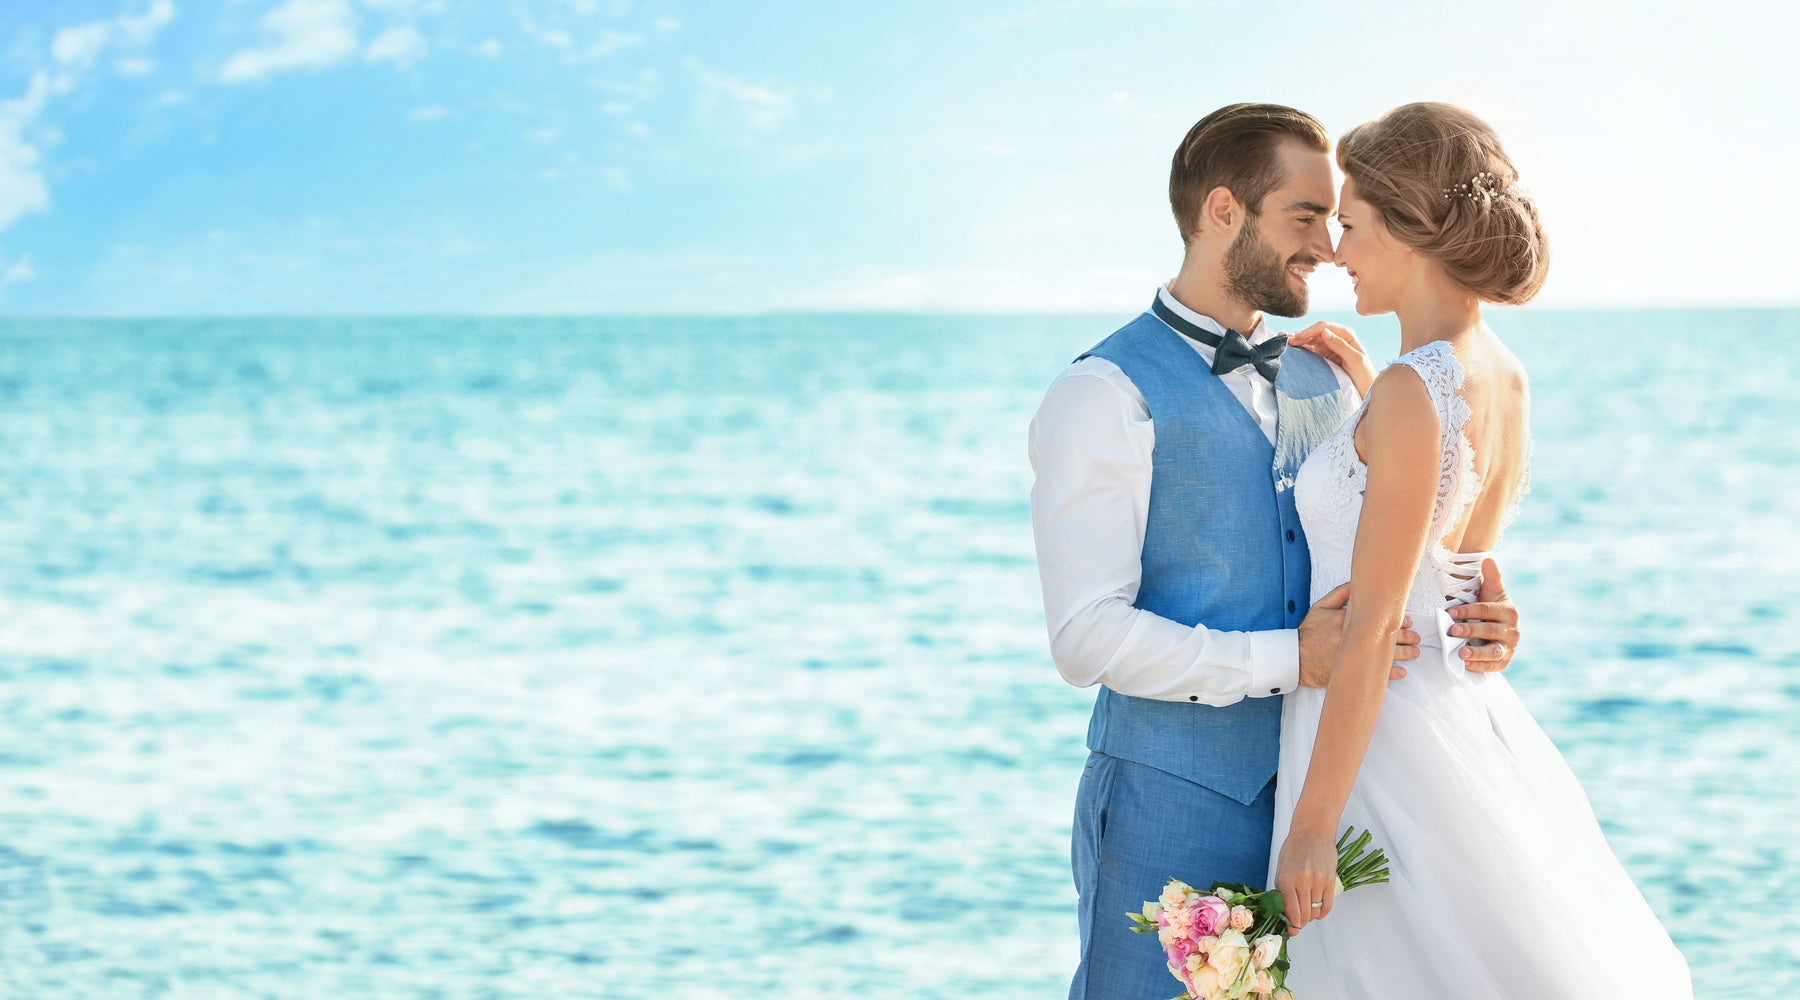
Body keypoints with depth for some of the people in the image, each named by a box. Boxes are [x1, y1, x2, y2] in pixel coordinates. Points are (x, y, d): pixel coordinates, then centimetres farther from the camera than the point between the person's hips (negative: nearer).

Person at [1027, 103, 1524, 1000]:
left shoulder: (1324, 382, 15)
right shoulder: (1104, 395, -7)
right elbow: (1087, 636, -14)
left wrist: (1469, 625, -5)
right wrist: (1288, 659, -23)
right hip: (1174, 806, -6)